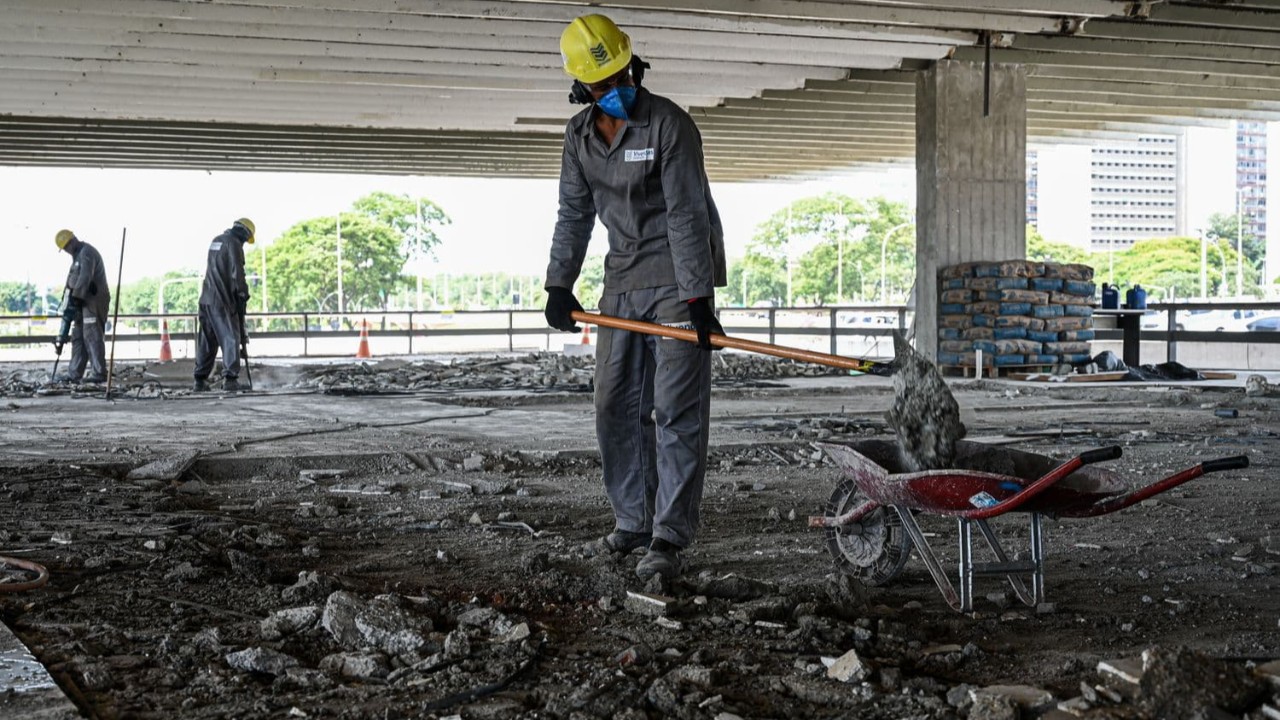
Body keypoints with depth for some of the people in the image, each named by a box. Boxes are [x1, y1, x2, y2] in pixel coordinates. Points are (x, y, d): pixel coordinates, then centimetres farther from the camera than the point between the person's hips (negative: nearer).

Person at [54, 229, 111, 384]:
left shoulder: (87, 252, -11)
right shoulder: (78, 254, 22)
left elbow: (85, 278, -23)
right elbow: (74, 280, 19)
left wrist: (74, 300, -26)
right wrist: (71, 302, 11)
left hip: (94, 302, -10)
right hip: (84, 302, 10)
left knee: (92, 337, -11)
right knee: (78, 337, 8)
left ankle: (99, 374, -10)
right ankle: (74, 374, 9)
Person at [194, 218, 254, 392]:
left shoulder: (216, 240, 18)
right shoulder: (234, 244, -8)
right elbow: (237, 273, -14)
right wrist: (243, 293, -4)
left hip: (206, 299, 8)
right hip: (223, 300, -8)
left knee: (207, 340, 12)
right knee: (230, 338, -7)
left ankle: (200, 380, 13)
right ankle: (230, 379, -15)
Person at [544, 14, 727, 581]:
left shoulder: (669, 124, -16)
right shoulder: (580, 134, 4)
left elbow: (687, 215, -20)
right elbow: (574, 213, 11)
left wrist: (697, 298, -24)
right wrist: (559, 285, 3)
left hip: (679, 276, -7)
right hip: (623, 279, 7)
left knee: (677, 408, -11)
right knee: (616, 406, 9)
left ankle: (669, 539, -12)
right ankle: (634, 520, 22)